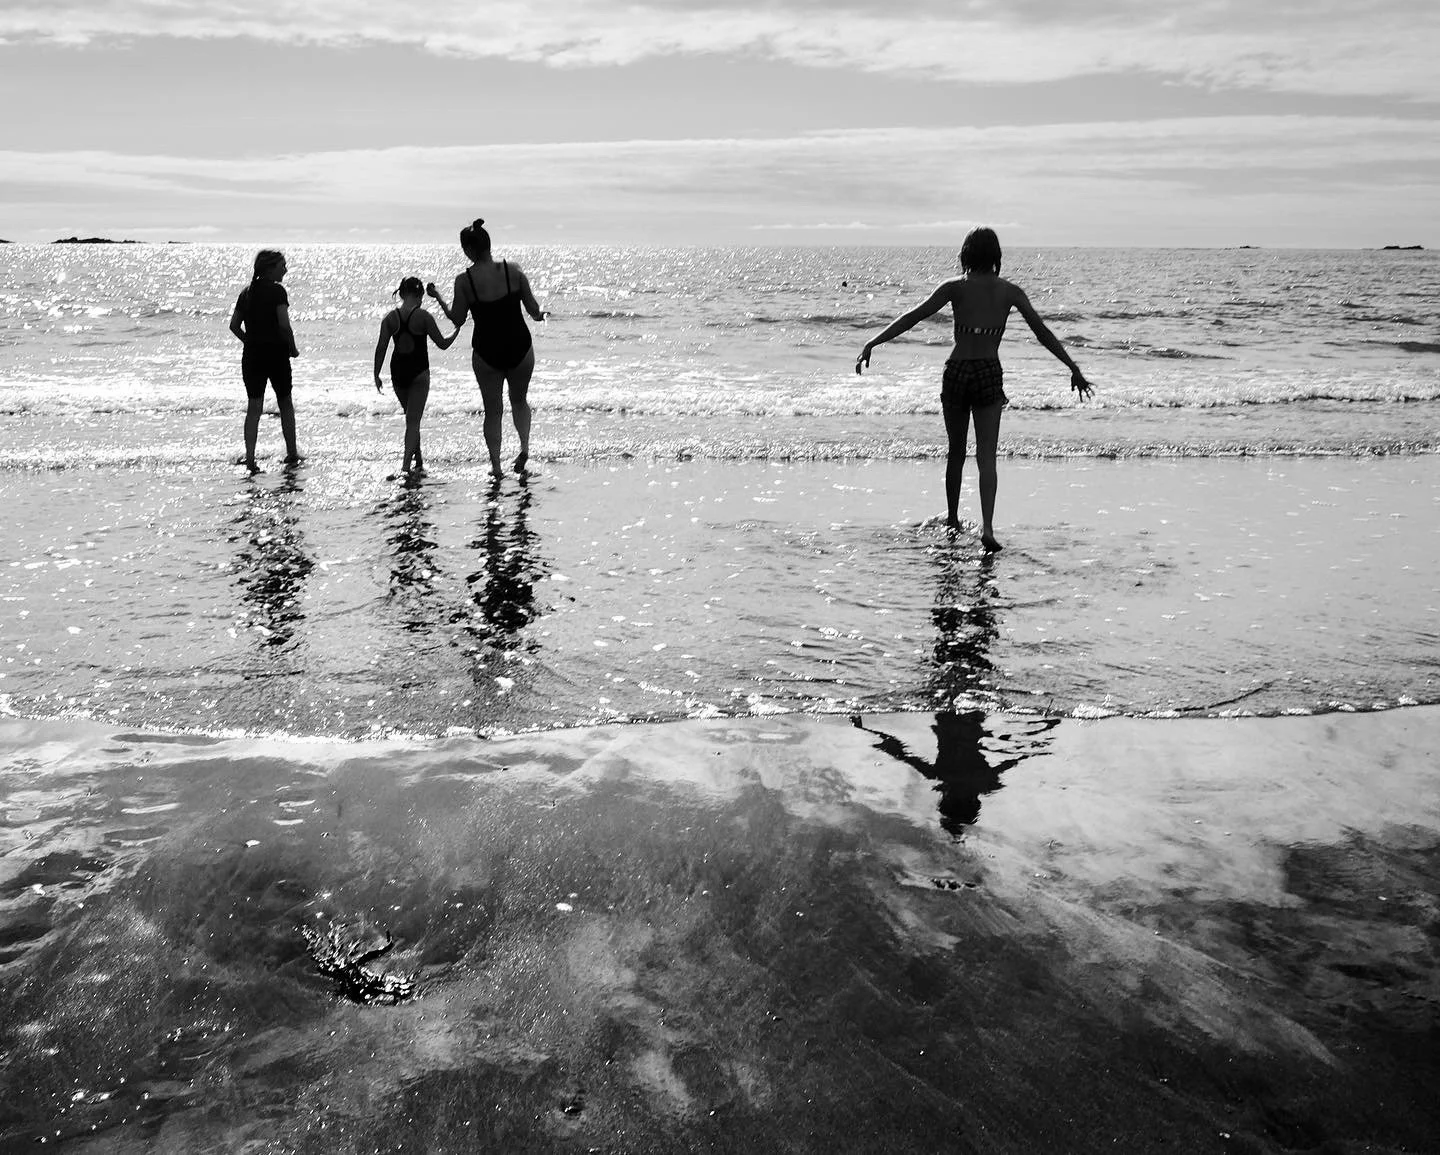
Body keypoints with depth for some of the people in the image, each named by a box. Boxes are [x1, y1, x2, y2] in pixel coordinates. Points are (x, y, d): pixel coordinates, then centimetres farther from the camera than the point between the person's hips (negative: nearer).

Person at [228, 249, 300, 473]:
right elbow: (284, 325, -19)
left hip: (251, 356, 5)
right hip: (276, 354, -4)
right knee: (285, 404, 13)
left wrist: (251, 343, 17)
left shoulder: (246, 292, 9)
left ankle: (250, 458, -5)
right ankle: (291, 453, 20)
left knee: (254, 407, 5)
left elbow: (234, 325, 8)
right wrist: (292, 348, -6)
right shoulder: (276, 291, -10)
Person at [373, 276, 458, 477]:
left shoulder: (389, 317, 0)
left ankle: (418, 458, 31)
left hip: (398, 372, 4)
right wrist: (457, 331, 14)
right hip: (419, 372, -4)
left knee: (411, 417, 21)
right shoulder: (423, 317, -9)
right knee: (413, 419, -1)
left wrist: (376, 375, 5)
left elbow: (381, 348, -1)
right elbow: (442, 344, -4)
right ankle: (407, 462, -13)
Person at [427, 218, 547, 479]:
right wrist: (540, 316, 20)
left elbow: (457, 320, -3)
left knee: (492, 410, 15)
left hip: (486, 353, -1)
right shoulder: (513, 271, -9)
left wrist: (437, 297, 11)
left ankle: (496, 466, 13)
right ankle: (524, 445, 3)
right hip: (520, 348, 1)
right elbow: (533, 309, -3)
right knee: (519, 400, 24)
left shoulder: (464, 281, -11)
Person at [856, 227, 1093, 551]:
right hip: (989, 372, 0)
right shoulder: (1010, 291, 4)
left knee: (956, 450, 17)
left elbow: (911, 318, -3)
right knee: (986, 455, -3)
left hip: (956, 370, 1)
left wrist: (871, 344, -1)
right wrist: (1073, 369, 8)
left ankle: (952, 519, 28)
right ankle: (987, 527, -19)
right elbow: (1043, 332, 4)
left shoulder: (955, 287, 1)